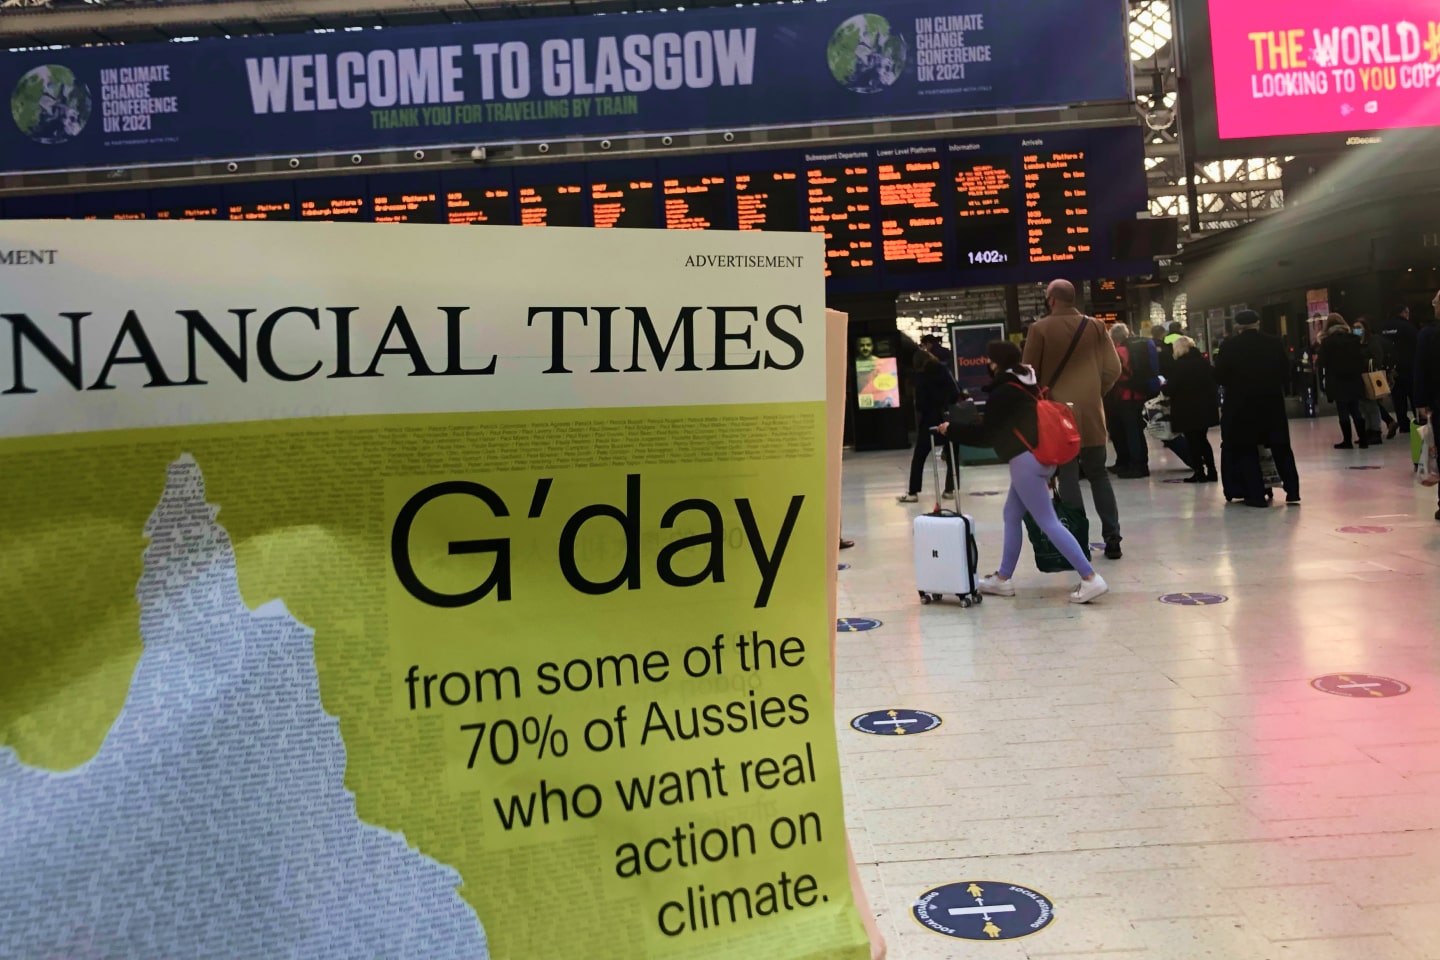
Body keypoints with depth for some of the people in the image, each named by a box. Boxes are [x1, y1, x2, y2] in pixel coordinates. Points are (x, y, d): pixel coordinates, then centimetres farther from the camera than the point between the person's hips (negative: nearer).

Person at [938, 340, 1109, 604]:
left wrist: (951, 430, 3)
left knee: (1048, 522, -9)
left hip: (1025, 460, -10)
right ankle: (1003, 578, 22)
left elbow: (986, 433, -7)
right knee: (1012, 515, 16)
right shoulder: (1028, 384, 16)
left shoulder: (1004, 392, -10)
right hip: (1041, 455, 10)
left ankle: (1091, 579, -13)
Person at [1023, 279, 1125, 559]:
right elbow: (1113, 369, 1)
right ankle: (1112, 539, 11)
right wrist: (1095, 394, 16)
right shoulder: (1095, 326, 3)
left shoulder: (1040, 329, -6)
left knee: (1068, 477, 1)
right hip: (1092, 413, 3)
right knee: (1099, 475, 12)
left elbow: (1029, 373, -4)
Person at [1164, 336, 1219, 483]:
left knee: (1193, 442, 2)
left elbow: (1171, 388, -14)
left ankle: (1200, 473, 3)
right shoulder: (1204, 361, 9)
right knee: (1202, 440, 16)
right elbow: (1213, 381, 15)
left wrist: (1163, 386, 6)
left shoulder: (1179, 365, -13)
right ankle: (1211, 471, 14)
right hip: (1205, 408, 7)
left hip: (1188, 410, -7)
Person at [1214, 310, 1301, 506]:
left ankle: (1256, 495, 0)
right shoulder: (1274, 343, 0)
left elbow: (1219, 375, -7)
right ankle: (1293, 492, 13)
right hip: (1272, 402, 3)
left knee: (1246, 450, 5)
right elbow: (1285, 371, 5)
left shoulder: (1230, 345, -9)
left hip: (1241, 403, -3)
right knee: (1281, 447, 13)